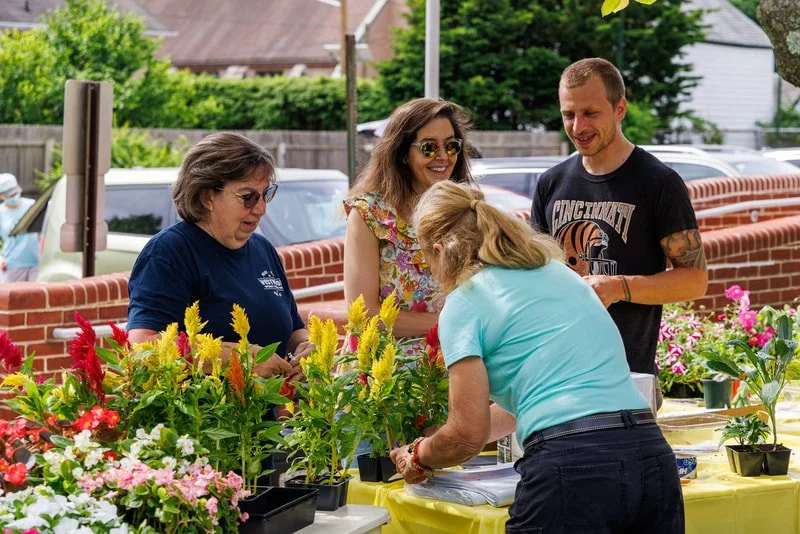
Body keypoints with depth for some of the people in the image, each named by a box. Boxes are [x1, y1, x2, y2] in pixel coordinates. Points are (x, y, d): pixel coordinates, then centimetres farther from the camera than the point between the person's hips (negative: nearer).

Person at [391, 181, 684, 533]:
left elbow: (468, 435, -2)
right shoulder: (558, 272, 22)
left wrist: (419, 458, 19)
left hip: (568, 465, -6)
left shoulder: (464, 303, 2)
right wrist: (439, 447, 40)